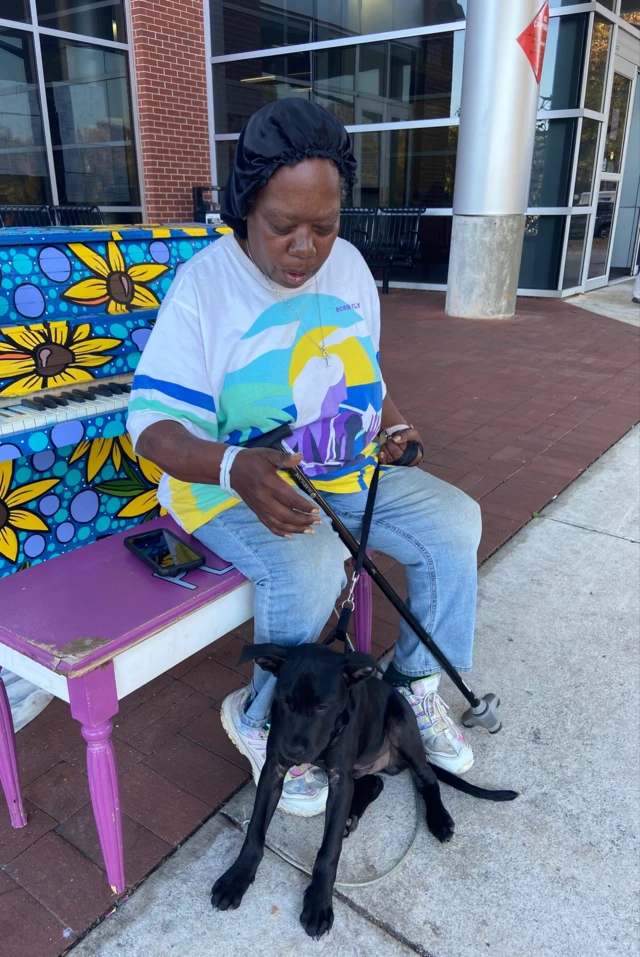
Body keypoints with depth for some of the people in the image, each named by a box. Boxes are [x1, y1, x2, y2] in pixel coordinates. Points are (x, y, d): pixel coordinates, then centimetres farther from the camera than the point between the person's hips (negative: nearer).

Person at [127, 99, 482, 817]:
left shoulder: (347, 264, 4)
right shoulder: (202, 286, -15)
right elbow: (153, 423, -20)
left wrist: (391, 421, 0)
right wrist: (234, 467, -40)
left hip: (348, 472, 6)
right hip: (233, 485, -6)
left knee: (454, 520, -8)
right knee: (309, 566, -33)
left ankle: (417, 684, 12)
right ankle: (261, 724, -3)